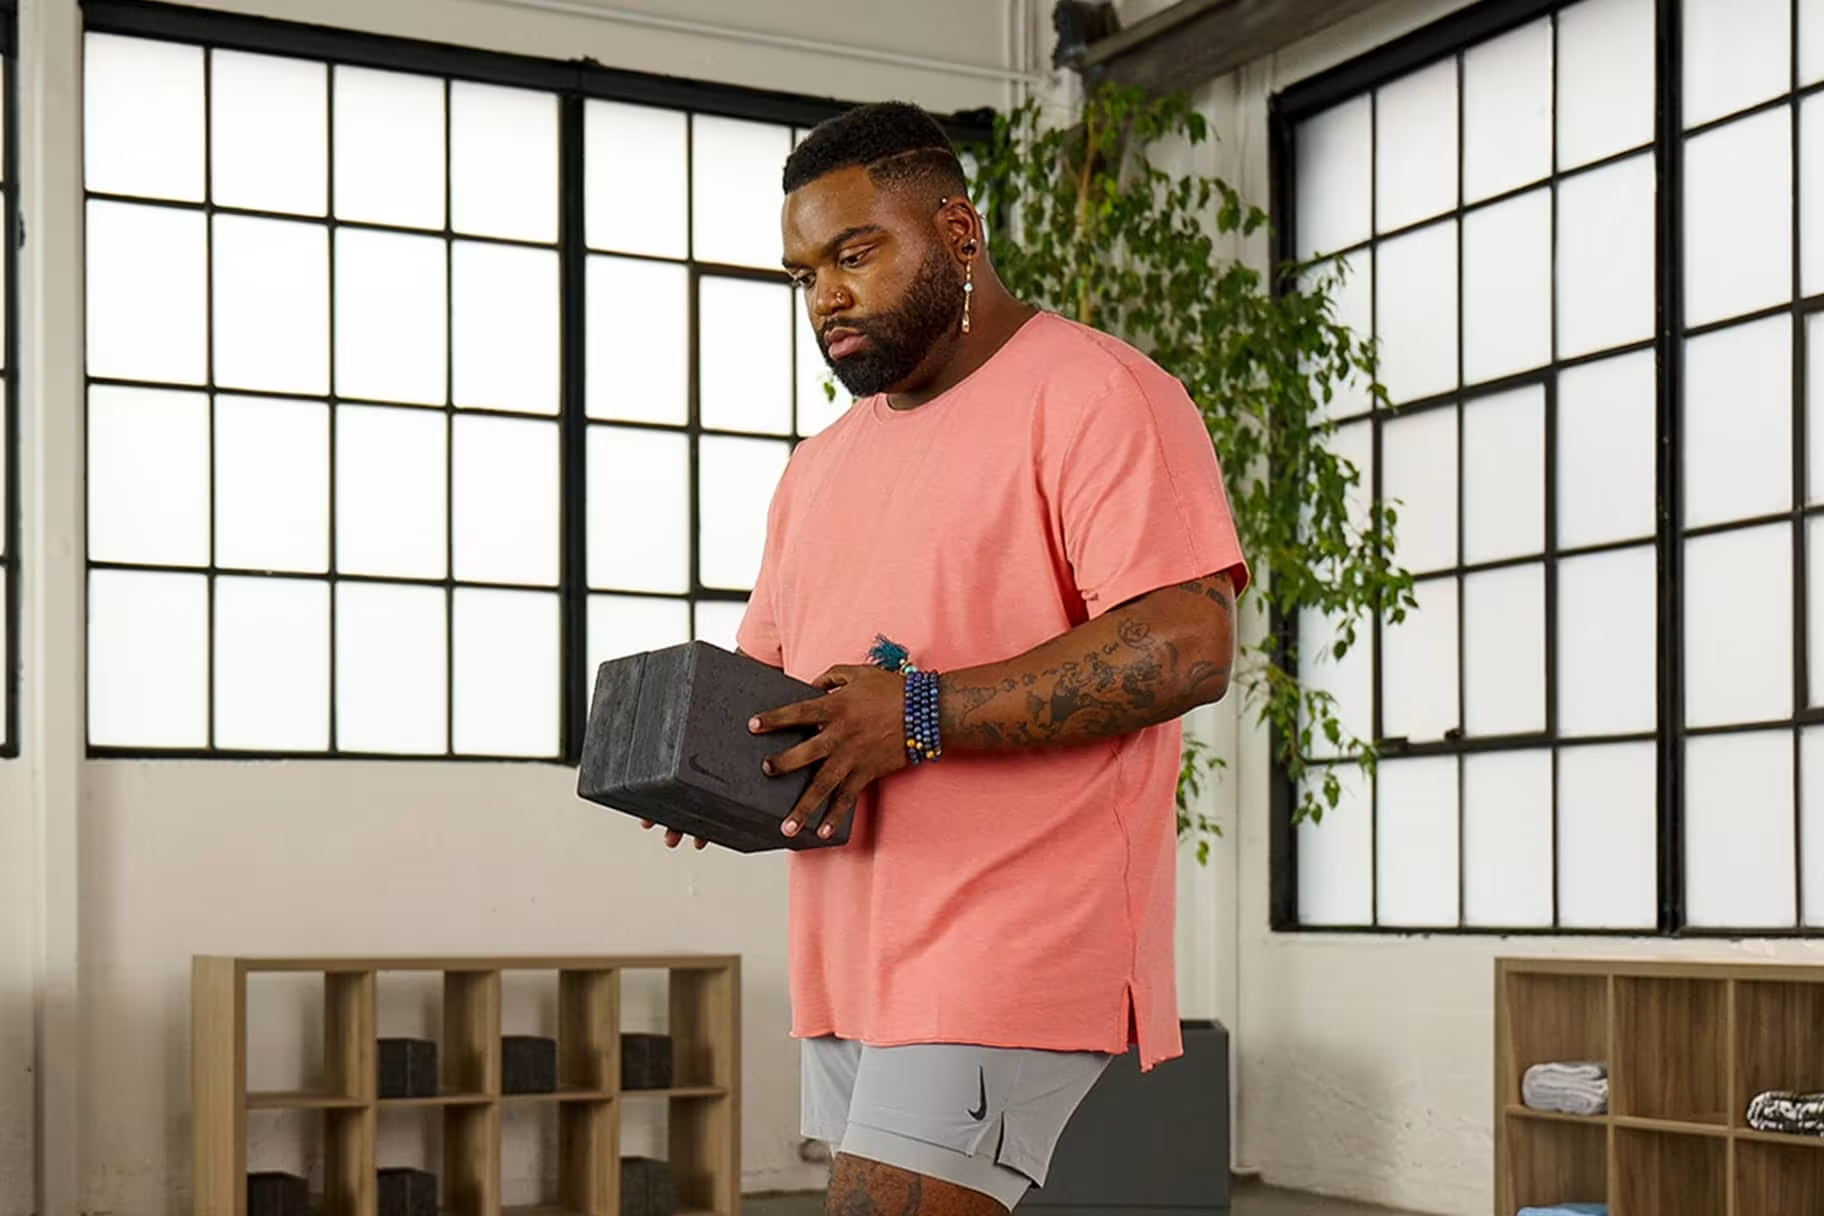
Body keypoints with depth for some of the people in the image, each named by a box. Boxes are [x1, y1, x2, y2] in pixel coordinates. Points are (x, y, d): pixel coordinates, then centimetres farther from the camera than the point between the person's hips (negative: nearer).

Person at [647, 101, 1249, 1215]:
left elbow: (1187, 645, -17)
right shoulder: (820, 466, 20)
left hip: (1009, 953, -8)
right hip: (850, 958, 8)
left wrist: (919, 715, -23)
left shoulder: (1096, 396, -6)